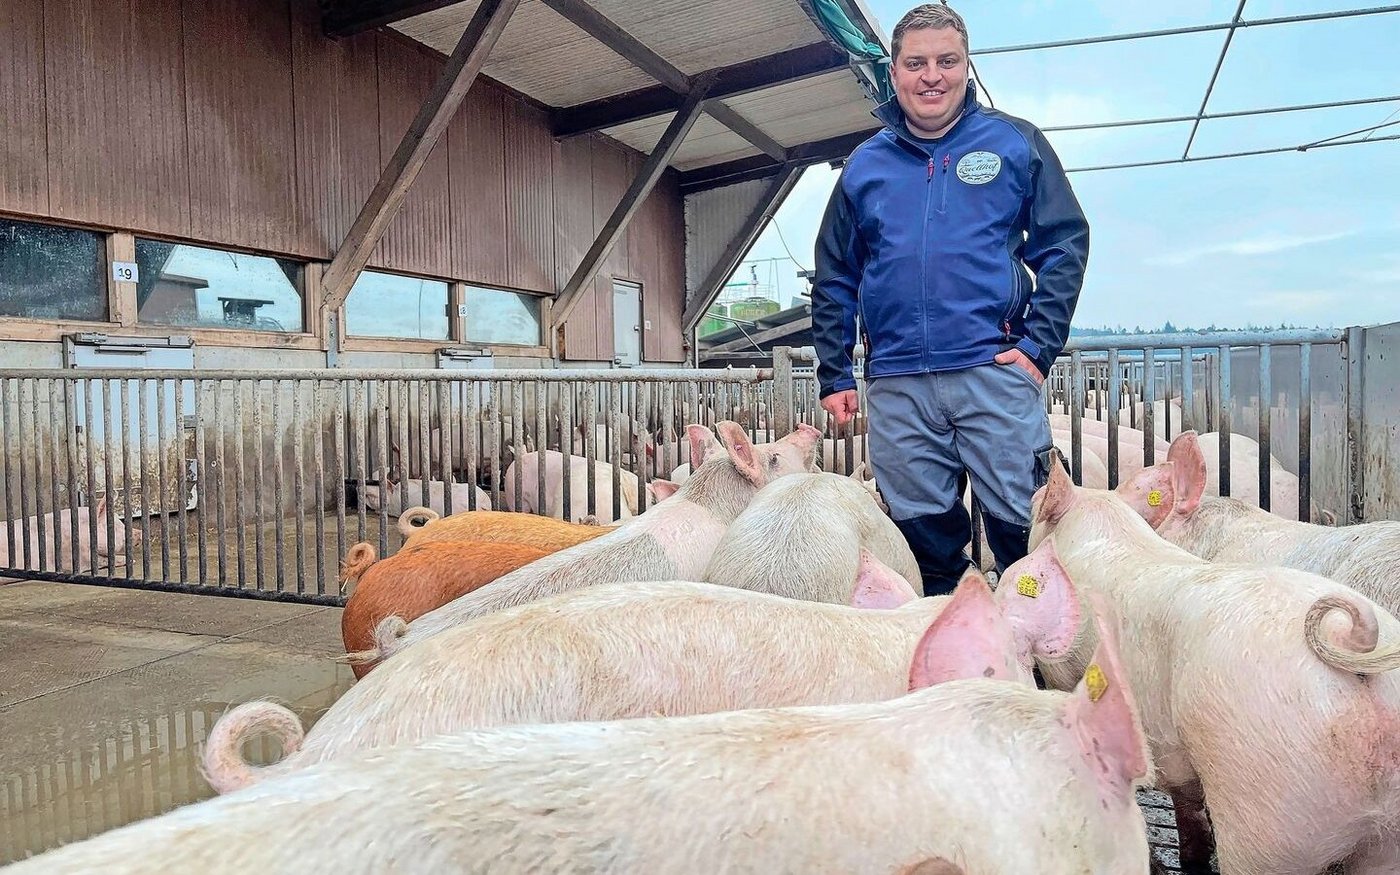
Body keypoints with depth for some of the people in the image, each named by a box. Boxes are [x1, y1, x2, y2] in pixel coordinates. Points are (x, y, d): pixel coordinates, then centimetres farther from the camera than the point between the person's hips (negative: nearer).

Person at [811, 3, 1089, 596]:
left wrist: (1038, 345, -7)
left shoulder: (1015, 143, 9)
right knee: (922, 538, 8)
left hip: (994, 370, -2)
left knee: (1025, 530, -1)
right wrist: (834, 375, 8)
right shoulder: (864, 165, 14)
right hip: (895, 387, 2)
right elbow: (834, 277, 15)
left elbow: (1065, 244, 5)